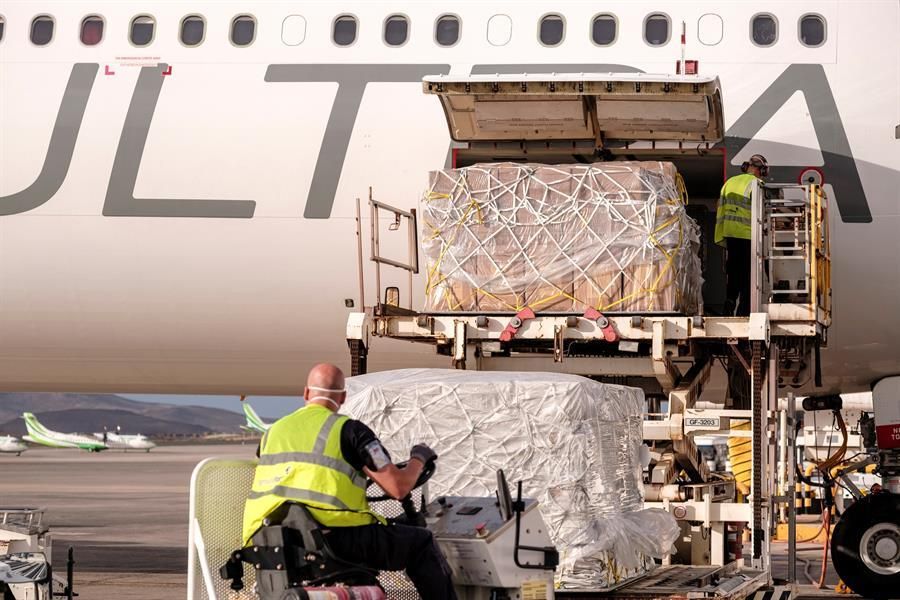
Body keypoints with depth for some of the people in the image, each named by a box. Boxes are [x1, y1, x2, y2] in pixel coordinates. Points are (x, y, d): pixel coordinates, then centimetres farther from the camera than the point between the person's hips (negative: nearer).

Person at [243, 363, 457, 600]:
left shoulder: (273, 432, 16)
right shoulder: (348, 429, -1)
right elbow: (398, 487, -5)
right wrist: (418, 459, 17)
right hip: (335, 541, -5)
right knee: (421, 543, 11)